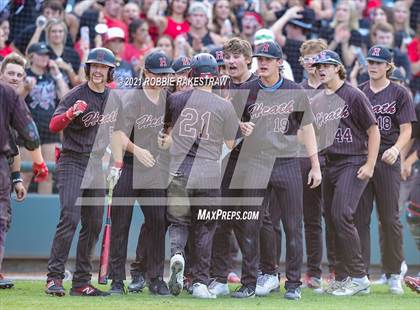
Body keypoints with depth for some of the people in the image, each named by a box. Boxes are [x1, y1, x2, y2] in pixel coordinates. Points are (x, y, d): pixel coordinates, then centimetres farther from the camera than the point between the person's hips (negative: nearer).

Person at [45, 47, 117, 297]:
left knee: (94, 224, 6)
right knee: (70, 218, -17)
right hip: (73, 162, -6)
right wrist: (71, 113, -39)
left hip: (97, 166, 6)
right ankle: (54, 277, -17)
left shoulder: (113, 98, 10)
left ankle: (82, 282, 11)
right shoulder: (76, 95, -9)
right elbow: (54, 126, -20)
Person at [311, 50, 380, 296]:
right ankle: (342, 278, 14)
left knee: (342, 216, -18)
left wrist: (370, 165, -14)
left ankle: (359, 277, -13)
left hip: (353, 164, -8)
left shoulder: (354, 96, -7)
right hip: (330, 163, 8)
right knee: (331, 219, 7)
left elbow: (373, 130, -7)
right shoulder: (317, 101, 14)